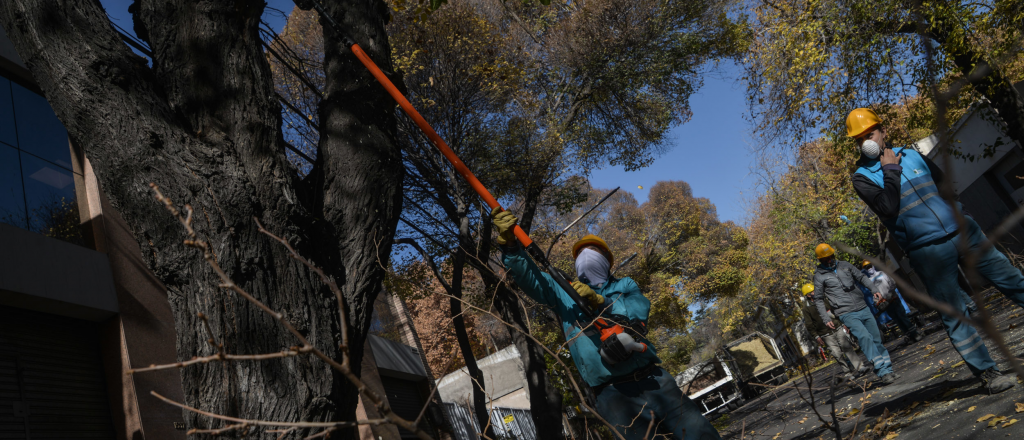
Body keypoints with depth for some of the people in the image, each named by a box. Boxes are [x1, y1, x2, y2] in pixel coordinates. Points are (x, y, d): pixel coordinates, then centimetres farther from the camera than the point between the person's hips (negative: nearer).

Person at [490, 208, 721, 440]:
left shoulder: (625, 286, 16)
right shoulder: (563, 292, 13)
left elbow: (638, 315, -4)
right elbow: (528, 275, -2)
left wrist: (598, 300, -17)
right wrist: (509, 241, -18)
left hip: (653, 380, 2)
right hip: (611, 393, -2)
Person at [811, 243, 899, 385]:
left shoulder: (844, 265, 12)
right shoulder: (819, 276, 1)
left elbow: (862, 277, 18)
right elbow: (818, 300, 3)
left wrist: (874, 289, 2)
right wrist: (826, 319, -2)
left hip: (863, 308, 5)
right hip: (847, 314, -5)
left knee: (876, 339, 5)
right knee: (865, 337, -22)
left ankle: (888, 368, 14)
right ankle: (883, 371, -24)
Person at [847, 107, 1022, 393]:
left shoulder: (910, 154, 11)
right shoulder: (863, 177, -4)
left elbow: (944, 183, 22)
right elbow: (888, 208, -19)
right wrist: (890, 170, -14)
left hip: (963, 231, 5)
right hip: (927, 251, -5)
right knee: (954, 315, -2)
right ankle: (987, 373, 8)